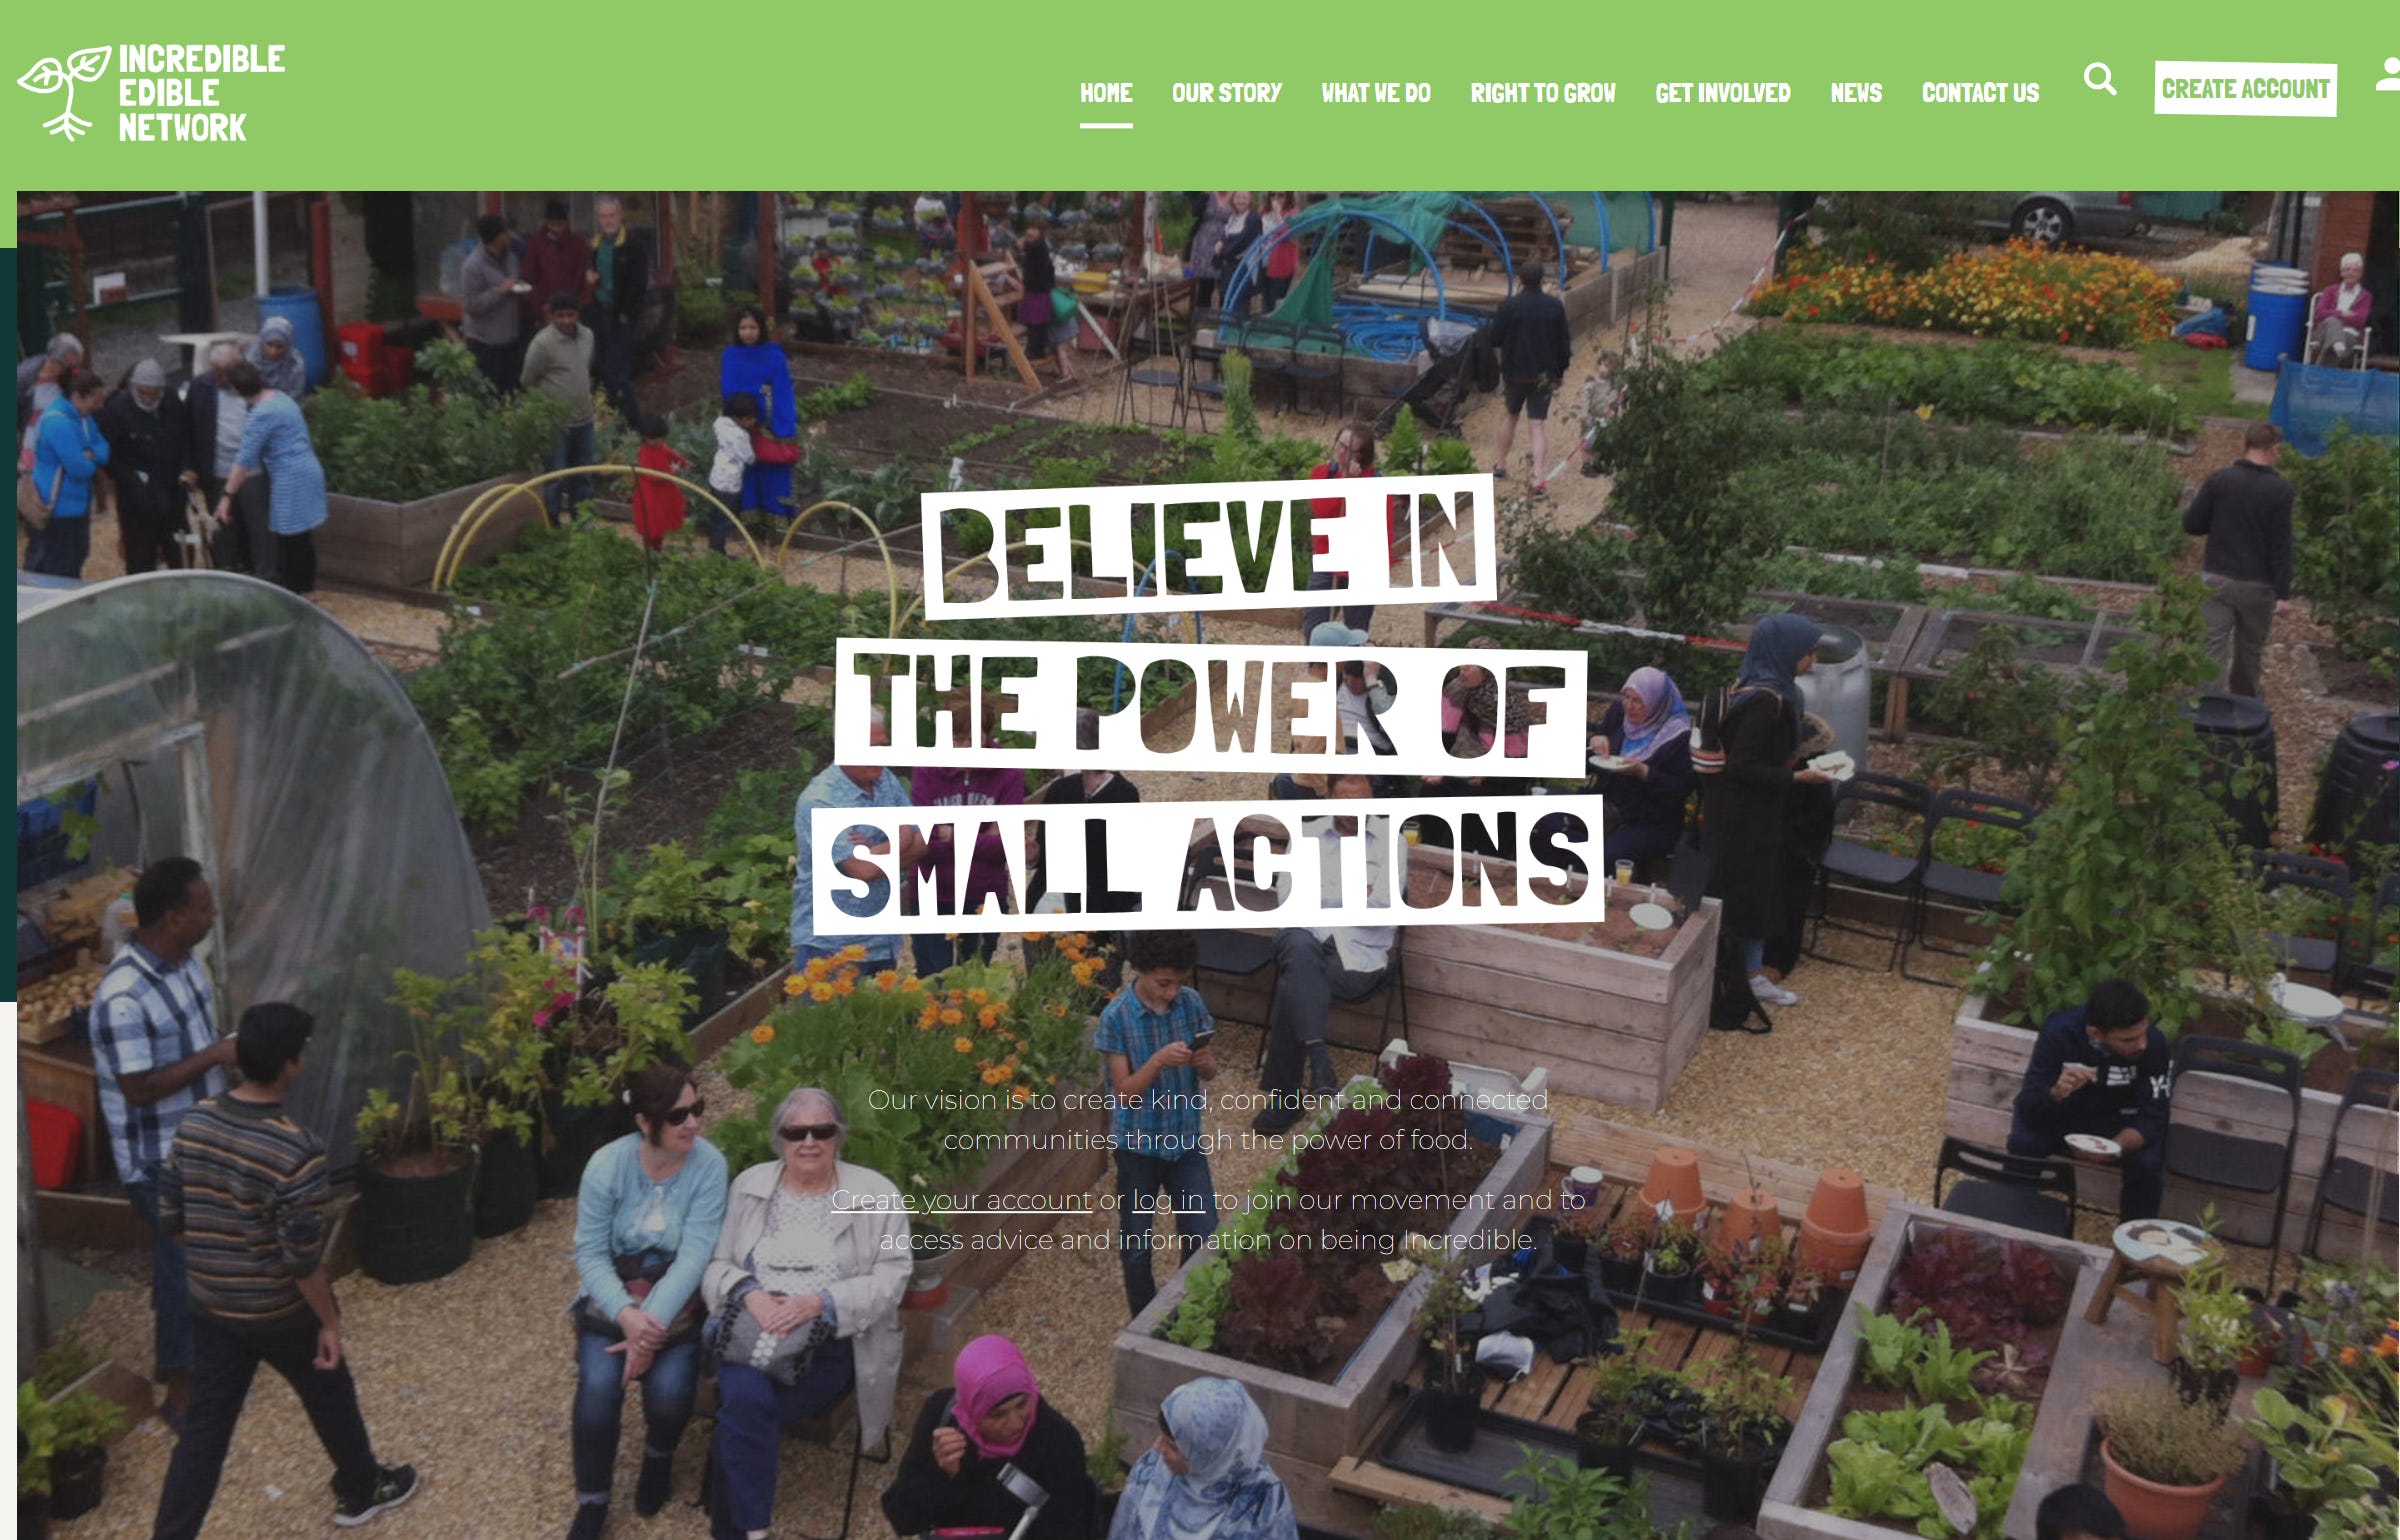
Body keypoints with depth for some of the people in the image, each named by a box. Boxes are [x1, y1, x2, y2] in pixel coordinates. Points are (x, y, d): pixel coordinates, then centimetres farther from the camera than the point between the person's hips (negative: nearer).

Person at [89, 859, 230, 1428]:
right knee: (184, 1268, 4)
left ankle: (183, 1345, 44)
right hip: (162, 1160, -8)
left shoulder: (183, 961, -2)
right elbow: (139, 1088, -27)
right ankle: (181, 1390, 20)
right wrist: (215, 1055, -25)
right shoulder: (124, 996, -30)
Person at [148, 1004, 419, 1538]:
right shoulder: (296, 1148, -28)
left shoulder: (194, 1124, -8)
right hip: (280, 1312, -5)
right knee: (331, 1399, 21)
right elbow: (303, 1257, -23)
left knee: (205, 1425, 14)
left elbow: (169, 1215, 3)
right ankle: (361, 1492, 44)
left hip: (211, 1305, 5)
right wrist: (329, 1321, -9)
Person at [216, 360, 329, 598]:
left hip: (290, 480, -9)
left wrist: (228, 496, -13)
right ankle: (305, 586, 27)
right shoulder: (280, 397, 11)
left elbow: (245, 460, -17)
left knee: (287, 541, -2)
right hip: (309, 472, 9)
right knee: (302, 538, 17)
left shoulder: (261, 415, -17)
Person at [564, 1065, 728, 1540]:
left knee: (670, 1388, -25)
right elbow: (589, 1253, -11)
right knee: (599, 1384, -24)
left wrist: (653, 1323, -28)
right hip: (612, 1298, 1)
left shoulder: (709, 1164, -15)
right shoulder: (607, 1163, -13)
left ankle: (659, 1457, 13)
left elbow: (695, 1254, -19)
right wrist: (627, 1315, -26)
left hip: (678, 1302, -1)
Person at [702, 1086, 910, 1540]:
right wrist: (748, 1293, -12)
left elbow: (890, 1280, -6)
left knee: (741, 1415, -27)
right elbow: (716, 1264, 11)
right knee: (746, 1401, -31)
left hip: (832, 1340, -3)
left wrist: (820, 1303, -19)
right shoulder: (751, 1185, 10)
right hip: (752, 1328, 3)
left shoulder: (877, 1194, 0)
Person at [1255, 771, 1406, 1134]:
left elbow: (1383, 906, -3)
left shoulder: (1391, 840, 10)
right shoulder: (1307, 833, 17)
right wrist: (1356, 897, -3)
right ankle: (1319, 1061, -43)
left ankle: (1283, 1098, -20)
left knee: (1293, 986, -29)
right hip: (1308, 936, 2)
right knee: (1300, 948, -37)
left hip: (1360, 952, -2)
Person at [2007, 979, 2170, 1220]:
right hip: (2061, 1112, -1)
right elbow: (2028, 1106, -27)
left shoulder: (2153, 1043, -26)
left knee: (2149, 1163, -27)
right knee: (2022, 1144, -28)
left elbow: (2151, 1117, -22)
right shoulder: (2059, 1032, -28)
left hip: (2118, 1123, 1)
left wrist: (2116, 1146, -43)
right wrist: (2056, 1094, -50)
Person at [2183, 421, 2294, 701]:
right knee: (2250, 651, 16)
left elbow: (2191, 525, -1)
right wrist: (2283, 594, -6)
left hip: (2217, 580, 0)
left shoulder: (2218, 481, -4)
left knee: (2213, 649, -1)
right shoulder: (2280, 490, -8)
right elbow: (2281, 546, -9)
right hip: (2257, 585, 0)